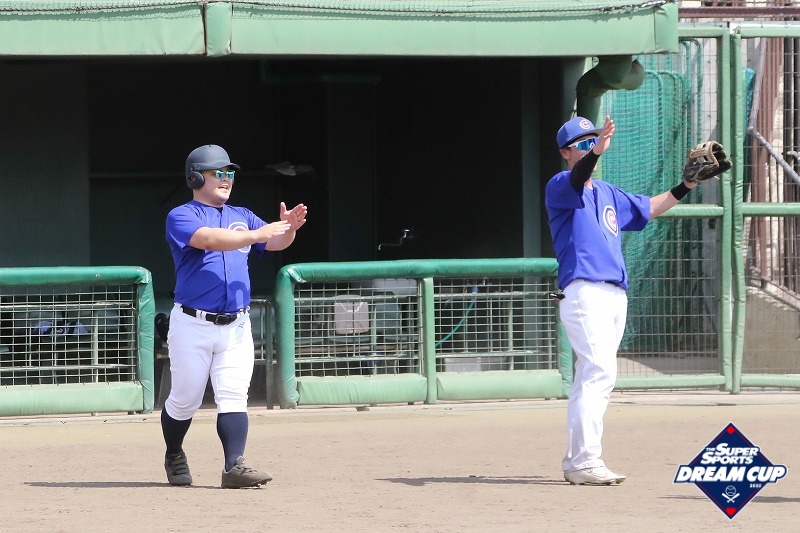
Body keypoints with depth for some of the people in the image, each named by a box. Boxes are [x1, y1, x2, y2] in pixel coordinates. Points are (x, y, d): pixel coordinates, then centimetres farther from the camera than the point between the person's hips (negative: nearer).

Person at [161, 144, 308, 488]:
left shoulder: (242, 217, 14)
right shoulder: (181, 217, -4)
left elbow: (275, 242, 0)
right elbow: (209, 239, -23)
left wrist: (288, 228, -23)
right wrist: (255, 234, -34)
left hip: (236, 327, 4)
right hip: (193, 326, -4)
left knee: (233, 397, -7)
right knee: (184, 400, 6)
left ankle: (234, 466, -15)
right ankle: (174, 457, 29)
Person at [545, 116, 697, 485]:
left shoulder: (608, 194, 23)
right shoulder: (560, 187, -1)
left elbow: (648, 209, 30)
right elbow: (577, 179, -24)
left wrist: (686, 186, 18)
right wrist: (597, 151, -42)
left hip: (615, 295, 9)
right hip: (584, 291, -9)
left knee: (594, 378, 9)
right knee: (599, 372, -18)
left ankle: (575, 462, 13)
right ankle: (585, 462, -21)